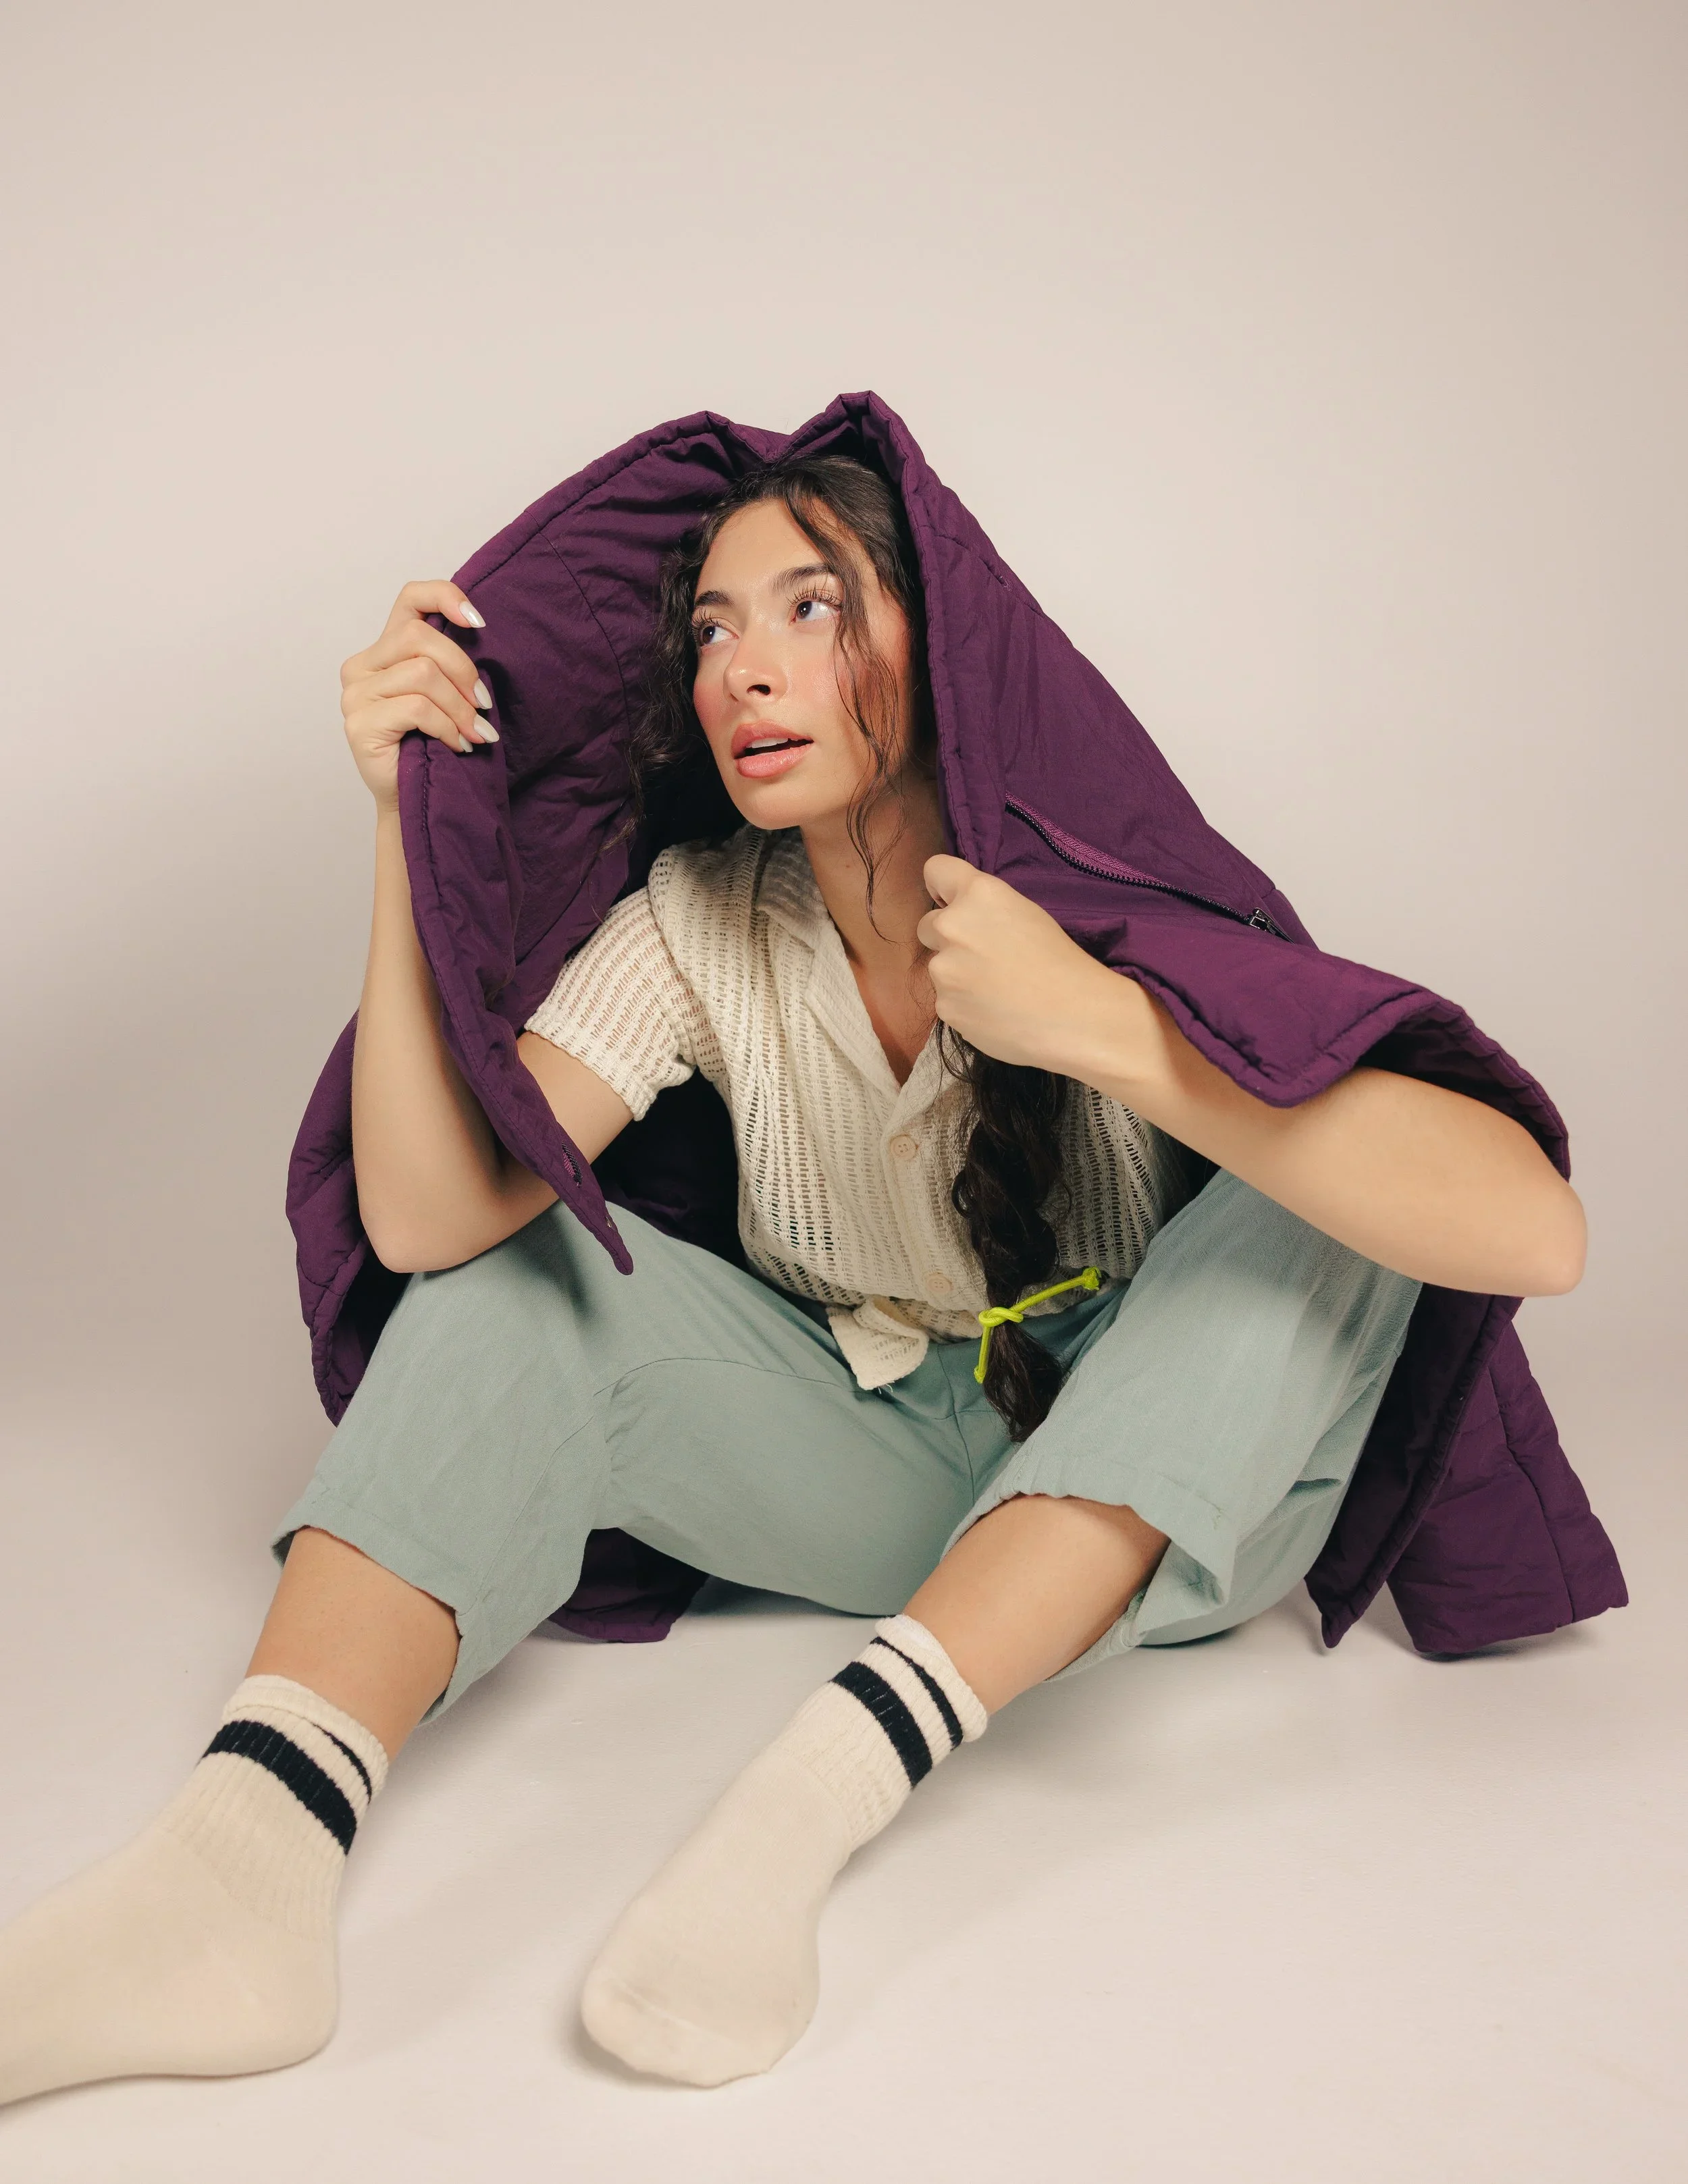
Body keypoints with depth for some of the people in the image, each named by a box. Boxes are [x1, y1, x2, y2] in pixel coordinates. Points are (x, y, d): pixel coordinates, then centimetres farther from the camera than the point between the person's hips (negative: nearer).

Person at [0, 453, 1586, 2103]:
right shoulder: (707, 925, -8)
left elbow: (1531, 1234, -33)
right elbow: (431, 1216, -20)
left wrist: (1094, 1021, -38)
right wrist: (408, 826, -26)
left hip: (1178, 1499, -2)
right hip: (879, 1464, 3)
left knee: (1327, 1175, -29)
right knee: (514, 1278, -15)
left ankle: (829, 1775, -38)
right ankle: (248, 1851, -37)